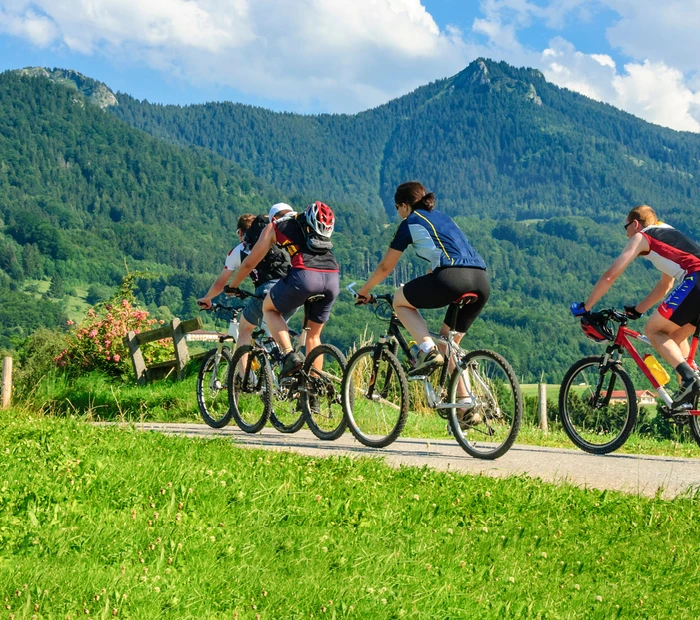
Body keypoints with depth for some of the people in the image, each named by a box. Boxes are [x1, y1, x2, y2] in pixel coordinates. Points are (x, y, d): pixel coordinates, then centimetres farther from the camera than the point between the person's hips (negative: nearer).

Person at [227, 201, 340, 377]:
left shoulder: (275, 226, 21)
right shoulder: (313, 225, 33)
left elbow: (250, 262, 25)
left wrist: (232, 286, 40)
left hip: (305, 275, -5)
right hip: (333, 278, 5)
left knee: (269, 308, 20)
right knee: (313, 335, 21)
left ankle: (289, 354, -1)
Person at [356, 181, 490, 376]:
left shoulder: (410, 222, 12)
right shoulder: (442, 217, 32)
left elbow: (385, 266, 18)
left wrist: (364, 290, 34)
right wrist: (418, 290, 52)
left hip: (452, 278, -7)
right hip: (482, 280, 7)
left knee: (399, 300, 16)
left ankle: (428, 349, -3)